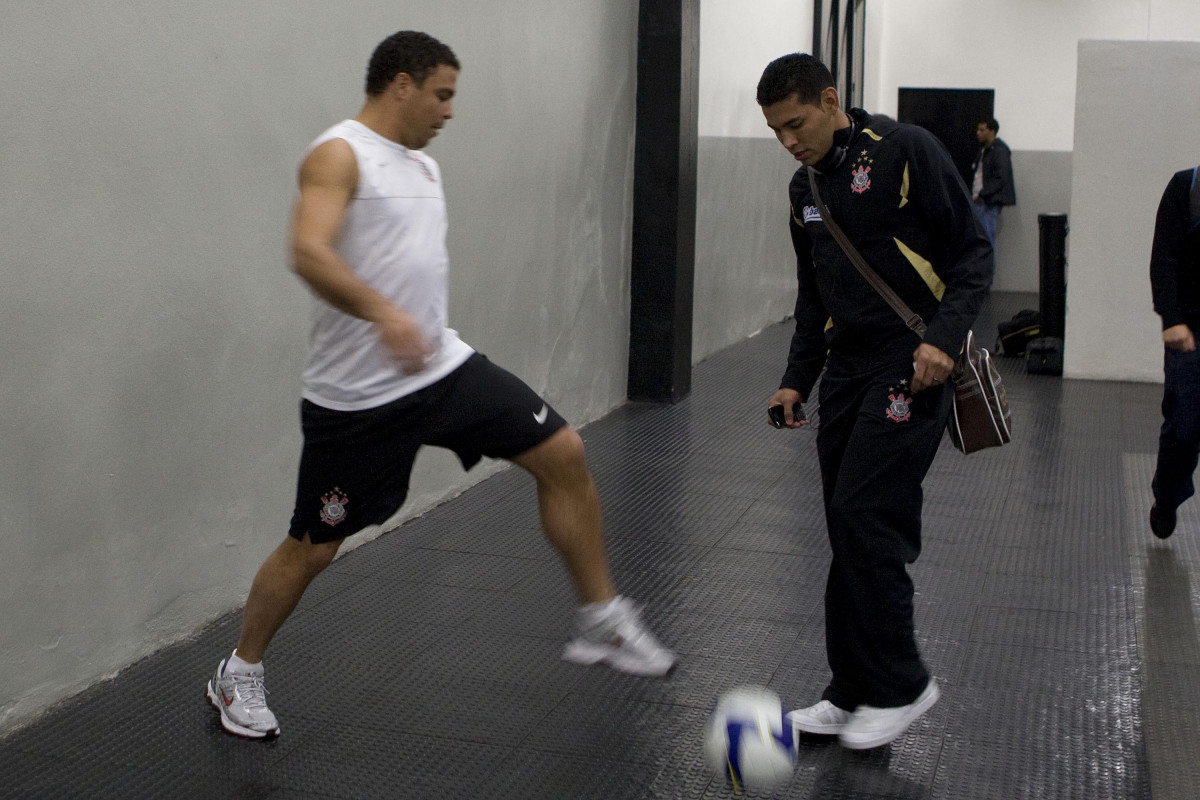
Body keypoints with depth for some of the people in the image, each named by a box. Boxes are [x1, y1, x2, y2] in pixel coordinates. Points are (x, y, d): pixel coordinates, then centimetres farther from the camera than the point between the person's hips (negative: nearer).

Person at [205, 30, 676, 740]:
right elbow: (309, 253, -29)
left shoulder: (424, 166, 14)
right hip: (358, 398, -7)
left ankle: (602, 622, 10)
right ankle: (239, 674, 28)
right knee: (312, 549, 4)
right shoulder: (339, 156, -12)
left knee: (564, 454, -2)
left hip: (443, 367, 7)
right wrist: (384, 315, -44)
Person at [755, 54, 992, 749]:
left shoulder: (906, 151, -9)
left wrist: (944, 336, -22)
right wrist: (797, 381, 15)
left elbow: (973, 254, -10)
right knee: (852, 532, 7)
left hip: (914, 364, -7)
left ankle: (901, 686, 2)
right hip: (847, 370, 7)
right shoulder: (805, 188, 13)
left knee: (865, 516, -14)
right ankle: (855, 694, 16)